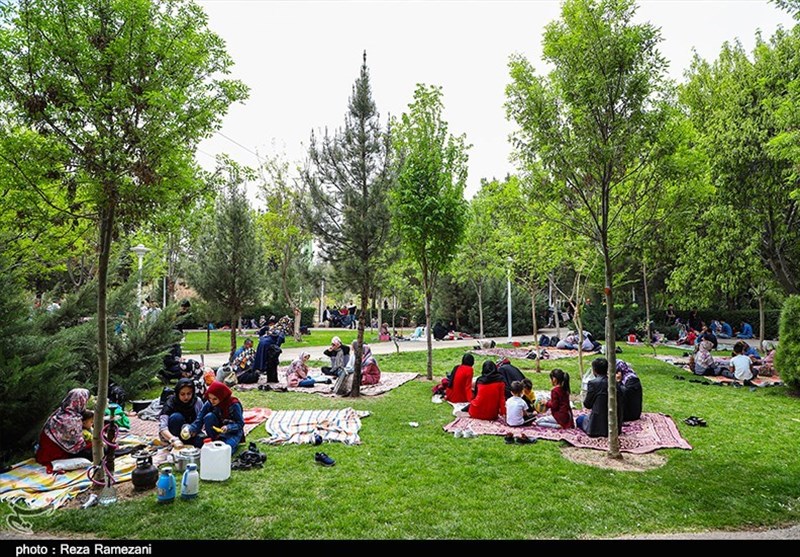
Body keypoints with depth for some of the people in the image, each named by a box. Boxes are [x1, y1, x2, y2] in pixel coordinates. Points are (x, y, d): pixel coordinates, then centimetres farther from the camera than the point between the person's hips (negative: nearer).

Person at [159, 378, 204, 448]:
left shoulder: (198, 402, -13)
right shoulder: (170, 403, -23)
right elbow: (162, 427, -34)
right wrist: (174, 440, -52)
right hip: (171, 435, -1)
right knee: (176, 417, -32)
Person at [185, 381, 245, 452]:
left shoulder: (234, 405, -23)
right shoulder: (209, 404, -13)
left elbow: (240, 424, -19)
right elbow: (199, 420, -17)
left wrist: (228, 428, -36)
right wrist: (190, 430, -34)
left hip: (233, 432, -4)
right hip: (218, 431, 5)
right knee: (209, 416, -25)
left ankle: (232, 442, 2)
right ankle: (216, 442, -10)